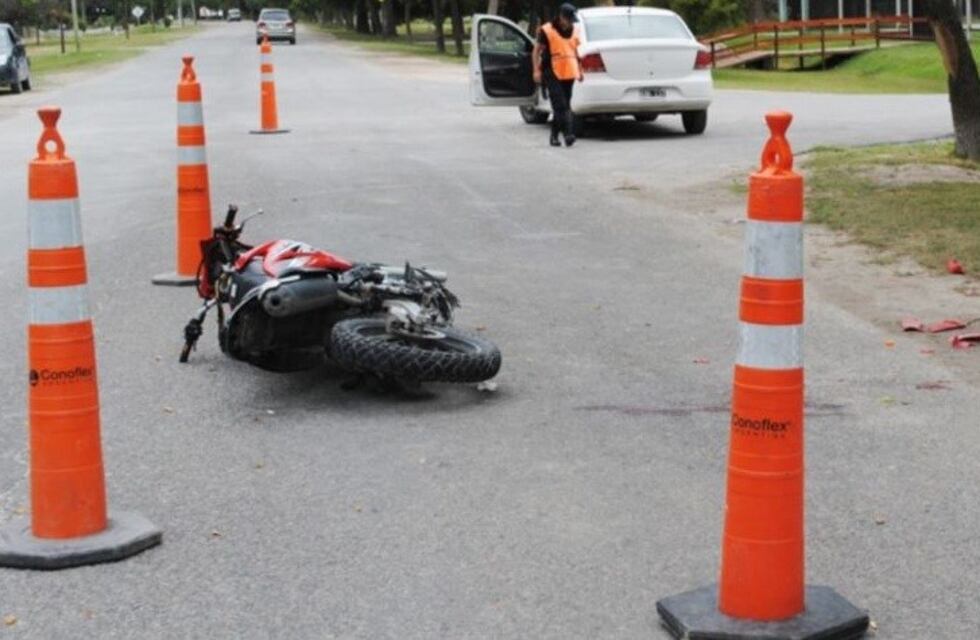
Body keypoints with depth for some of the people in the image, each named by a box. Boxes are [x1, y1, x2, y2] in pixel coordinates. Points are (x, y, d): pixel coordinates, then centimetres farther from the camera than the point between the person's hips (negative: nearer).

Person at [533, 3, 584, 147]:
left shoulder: (574, 31, 14)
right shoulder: (546, 31, -5)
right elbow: (536, 51, -3)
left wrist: (579, 70, 21)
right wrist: (537, 70, -12)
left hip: (569, 74, 6)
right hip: (552, 74, -6)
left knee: (562, 106, 9)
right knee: (560, 106, -15)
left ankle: (554, 136, 17)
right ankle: (568, 133, -22)